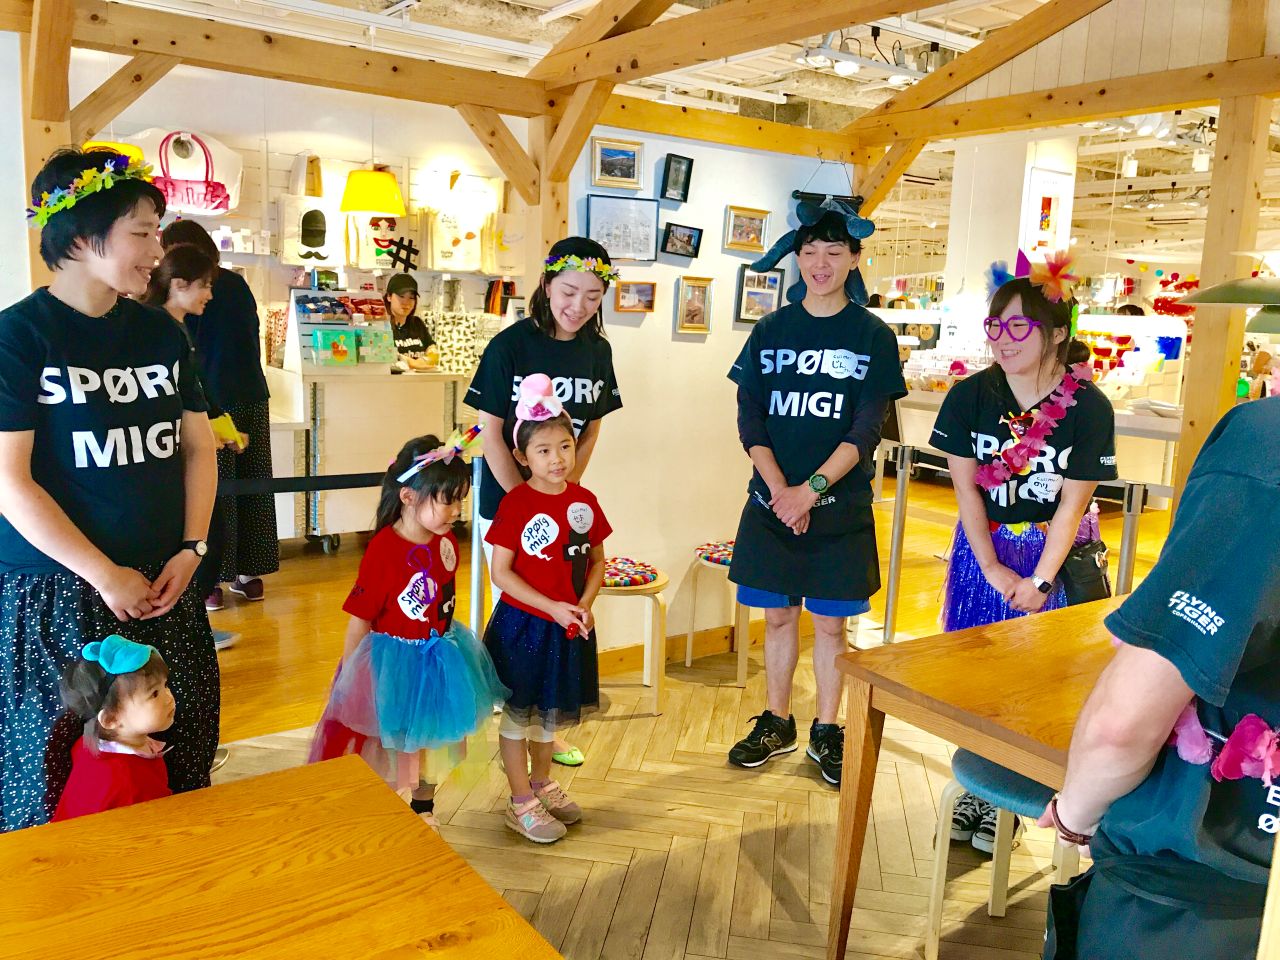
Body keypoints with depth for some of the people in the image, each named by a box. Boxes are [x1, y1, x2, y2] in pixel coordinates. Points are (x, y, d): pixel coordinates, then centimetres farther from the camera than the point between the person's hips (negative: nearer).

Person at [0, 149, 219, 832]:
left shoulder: (161, 333, 6)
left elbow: (198, 446, 10)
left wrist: (191, 549, -3)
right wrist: (105, 575, -14)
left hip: (163, 586, 5)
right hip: (56, 592, -4)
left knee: (175, 759, 11)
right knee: (62, 772, 7)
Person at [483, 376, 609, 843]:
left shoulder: (584, 501, -1)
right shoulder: (515, 504, -15)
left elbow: (596, 561, 6)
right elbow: (501, 572, -15)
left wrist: (584, 605, -10)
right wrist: (552, 607, -19)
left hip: (569, 627, 5)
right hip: (523, 624, -5)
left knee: (550, 712, 21)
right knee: (517, 713, 9)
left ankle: (542, 783, 41)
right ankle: (521, 803, 24)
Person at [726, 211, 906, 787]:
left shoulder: (873, 337, -1)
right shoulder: (771, 331, 5)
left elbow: (867, 430, -7)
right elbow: (749, 419, 0)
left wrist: (812, 488, -18)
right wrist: (779, 488, -13)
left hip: (839, 505, -2)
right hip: (773, 498, 2)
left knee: (829, 622, 7)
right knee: (778, 615, 11)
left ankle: (826, 732, 23)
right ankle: (776, 724, 27)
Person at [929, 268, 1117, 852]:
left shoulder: (1088, 407, -12)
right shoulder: (970, 395, -7)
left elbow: (1072, 503, -10)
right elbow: (966, 486, -6)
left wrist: (1040, 580, -14)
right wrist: (993, 569, -11)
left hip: (1053, 553, -2)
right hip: (983, 548, 2)